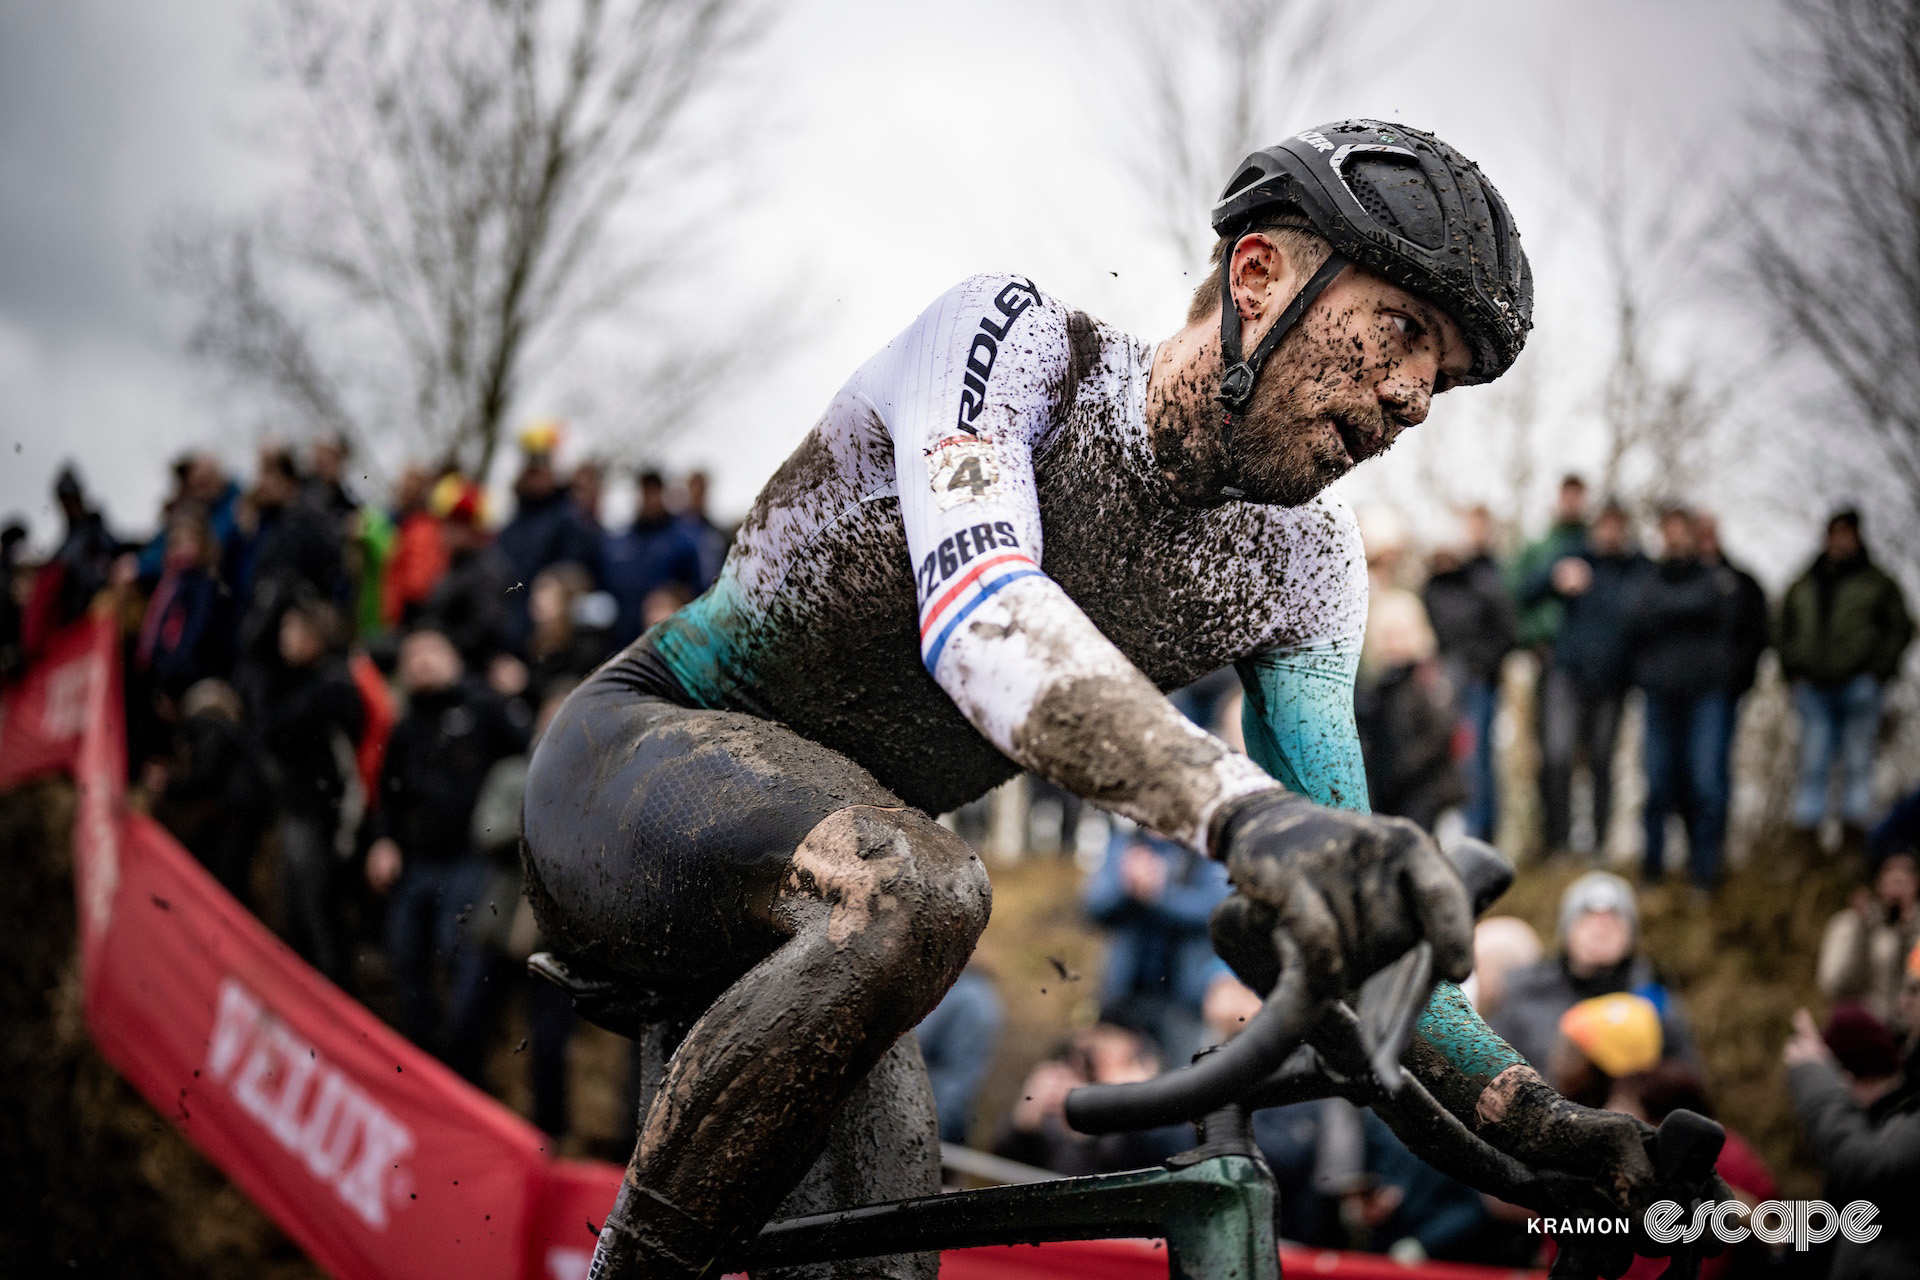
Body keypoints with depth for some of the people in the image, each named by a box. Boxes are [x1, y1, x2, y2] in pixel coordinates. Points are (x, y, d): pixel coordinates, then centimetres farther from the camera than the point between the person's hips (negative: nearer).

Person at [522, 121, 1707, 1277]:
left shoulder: (1300, 570, -5)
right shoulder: (1015, 336, -21)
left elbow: (1347, 893, -7)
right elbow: (975, 616, -42)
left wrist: (1546, 1122, -23)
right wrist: (1249, 815, -59)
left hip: (823, 897, 7)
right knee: (913, 894, -37)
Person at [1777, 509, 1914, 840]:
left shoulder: (1877, 584, 9)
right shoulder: (1802, 588, 18)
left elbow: (1899, 629, 5)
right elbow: (1782, 630, 22)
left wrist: (1876, 672, -5)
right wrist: (1795, 671, 8)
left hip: (1858, 685, -3)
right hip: (1813, 688, 3)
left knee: (1857, 763, -3)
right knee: (1812, 765, -1)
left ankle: (1856, 828, -1)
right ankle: (1805, 833, -1)